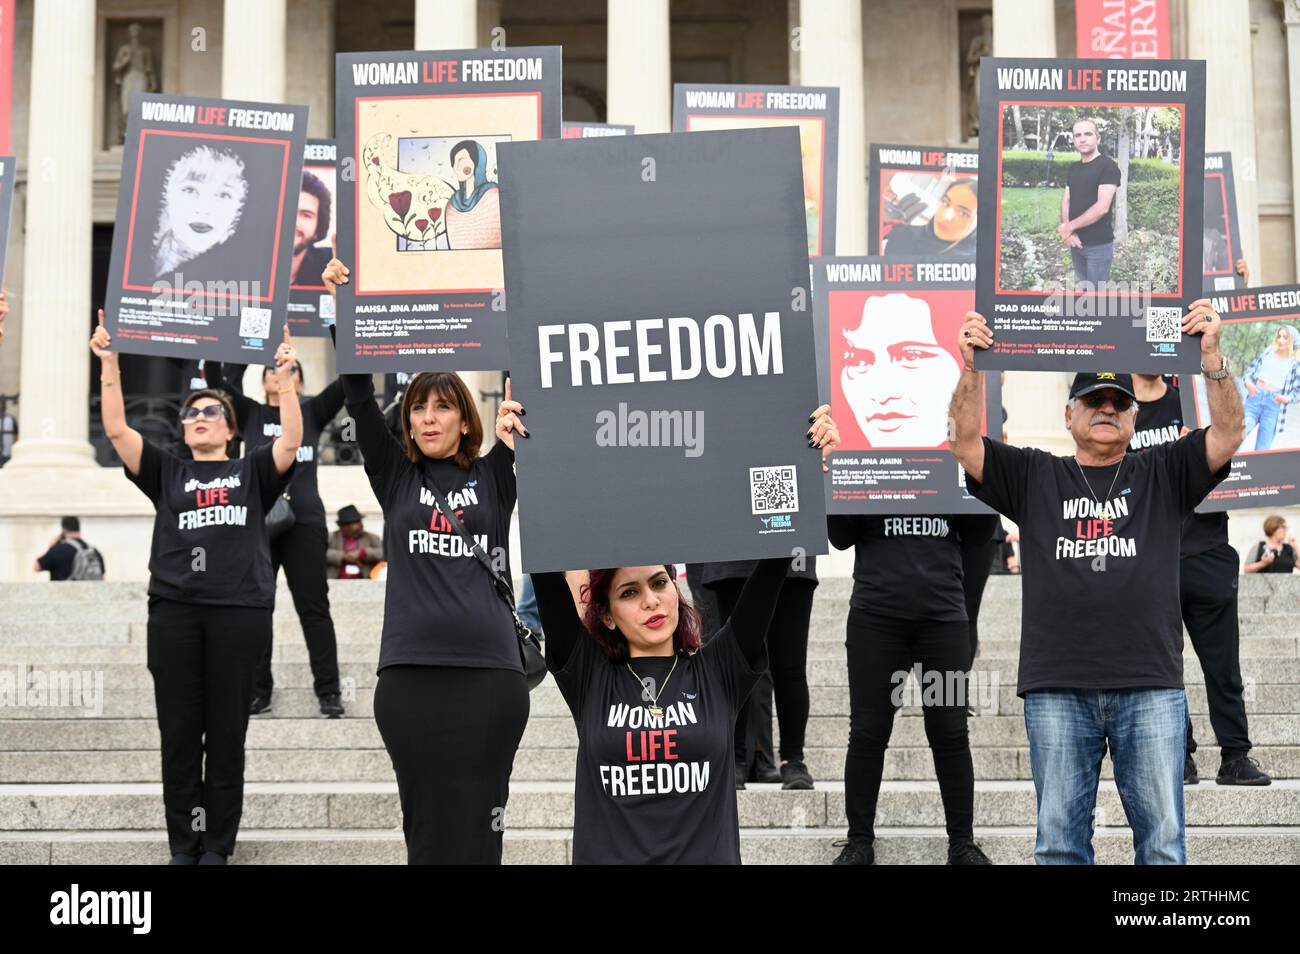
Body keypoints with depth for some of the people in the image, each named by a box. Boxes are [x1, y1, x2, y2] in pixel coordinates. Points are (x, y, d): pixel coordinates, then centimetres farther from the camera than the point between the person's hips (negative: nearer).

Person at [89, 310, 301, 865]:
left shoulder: (252, 474, 14)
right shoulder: (166, 474, 17)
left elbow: (291, 441, -3)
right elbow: (116, 430, 6)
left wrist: (284, 376, -13)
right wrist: (110, 365, -3)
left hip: (239, 610, -1)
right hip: (174, 610, 2)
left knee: (226, 735, 2)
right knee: (178, 735, 3)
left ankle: (218, 847, 9)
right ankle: (183, 846, 11)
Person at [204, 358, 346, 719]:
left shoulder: (313, 413, 8)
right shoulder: (250, 413, 10)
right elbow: (215, 379, 0)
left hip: (305, 523, -1)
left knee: (314, 607, 1)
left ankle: (328, 691, 3)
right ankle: (258, 690, 14)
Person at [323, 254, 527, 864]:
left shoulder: (494, 476, 11)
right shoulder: (396, 478, 13)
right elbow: (359, 398, 4)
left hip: (490, 673, 0)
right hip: (409, 675, 1)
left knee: (477, 831, 1)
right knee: (427, 827, 2)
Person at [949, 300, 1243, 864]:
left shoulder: (1163, 474, 12)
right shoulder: (1034, 477, 12)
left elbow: (1228, 434, -1)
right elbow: (965, 444, 1)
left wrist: (1211, 357, -14)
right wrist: (971, 370, -12)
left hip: (1151, 688, 0)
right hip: (1057, 688, 0)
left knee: (1162, 840, 3)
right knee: (1060, 840, 6)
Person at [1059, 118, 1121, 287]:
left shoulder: (1108, 166, -12)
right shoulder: (1073, 167, 11)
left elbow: (1102, 207, -21)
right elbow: (1066, 200, 8)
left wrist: (1069, 226, -15)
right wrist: (1067, 231, -11)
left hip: (1099, 244, -7)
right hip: (1076, 242, 7)